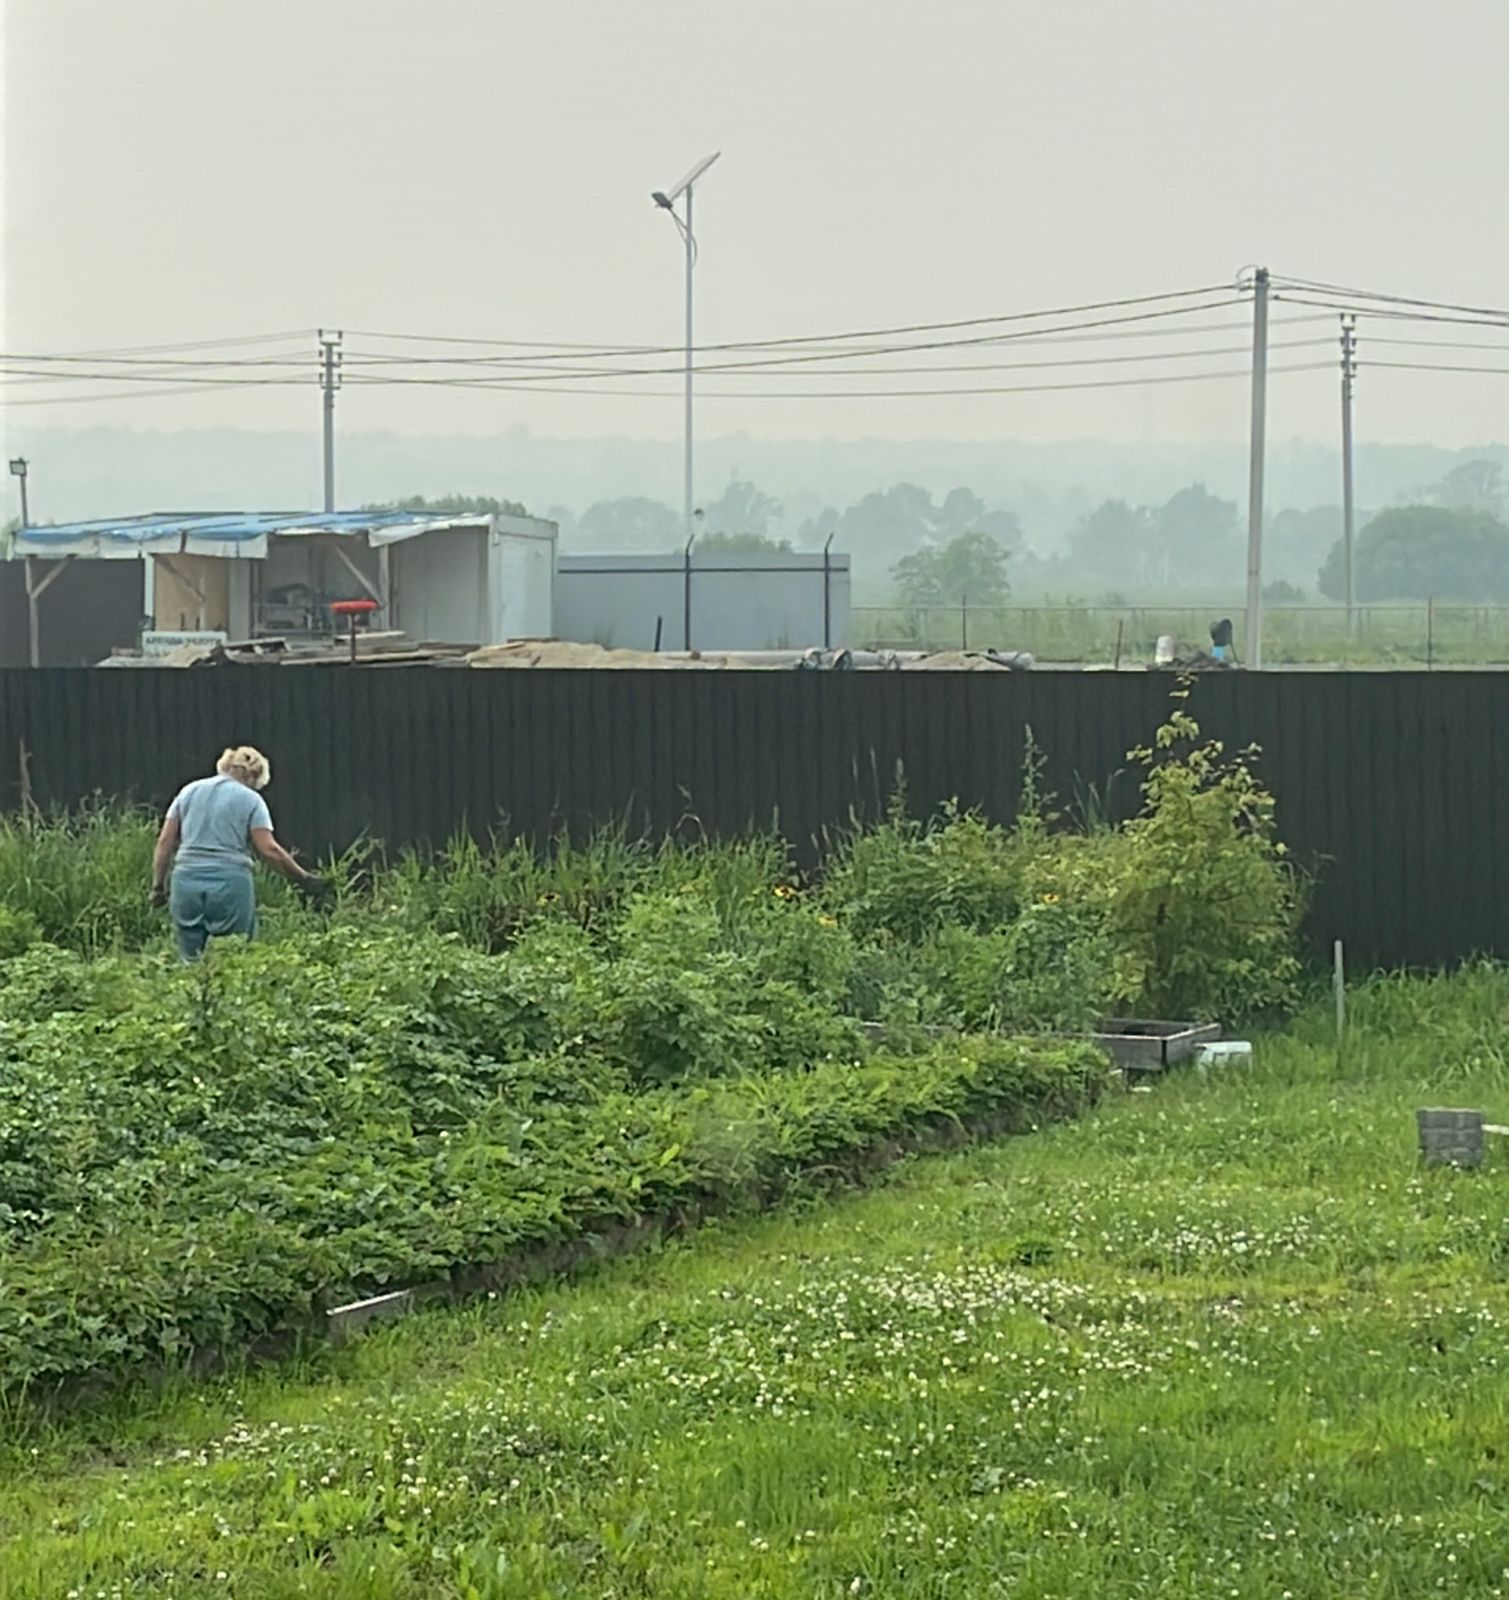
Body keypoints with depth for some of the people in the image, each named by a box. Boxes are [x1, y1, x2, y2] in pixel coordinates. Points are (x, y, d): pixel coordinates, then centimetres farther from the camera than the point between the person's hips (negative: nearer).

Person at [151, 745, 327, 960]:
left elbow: (165, 842, 11)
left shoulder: (189, 791, 15)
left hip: (187, 884, 4)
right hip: (231, 885, -4)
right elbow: (269, 850, -5)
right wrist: (304, 880, 3)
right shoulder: (250, 800, 4)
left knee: (192, 962, 4)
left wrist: (158, 885, 16)